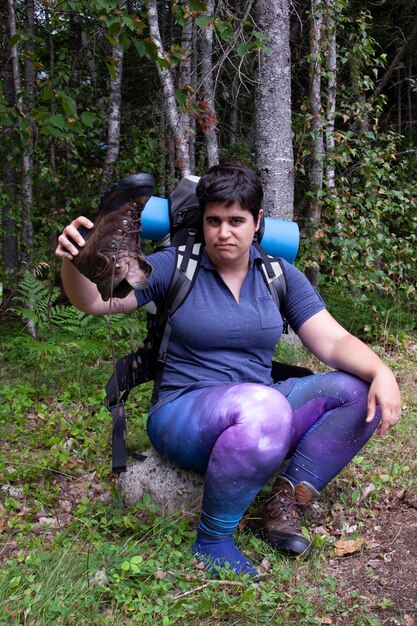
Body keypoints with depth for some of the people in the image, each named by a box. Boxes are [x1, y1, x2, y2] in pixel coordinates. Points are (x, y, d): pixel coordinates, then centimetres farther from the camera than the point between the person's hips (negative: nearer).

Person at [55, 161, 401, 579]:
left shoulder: (280, 276, 5)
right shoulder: (174, 268, -3)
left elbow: (333, 341, -2)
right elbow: (94, 300, -10)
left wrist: (382, 373, -21)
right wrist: (75, 260, -32)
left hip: (259, 416, 5)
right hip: (184, 418, -4)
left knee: (359, 391, -13)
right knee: (263, 405, -37)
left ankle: (284, 505, -11)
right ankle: (211, 542, -16)